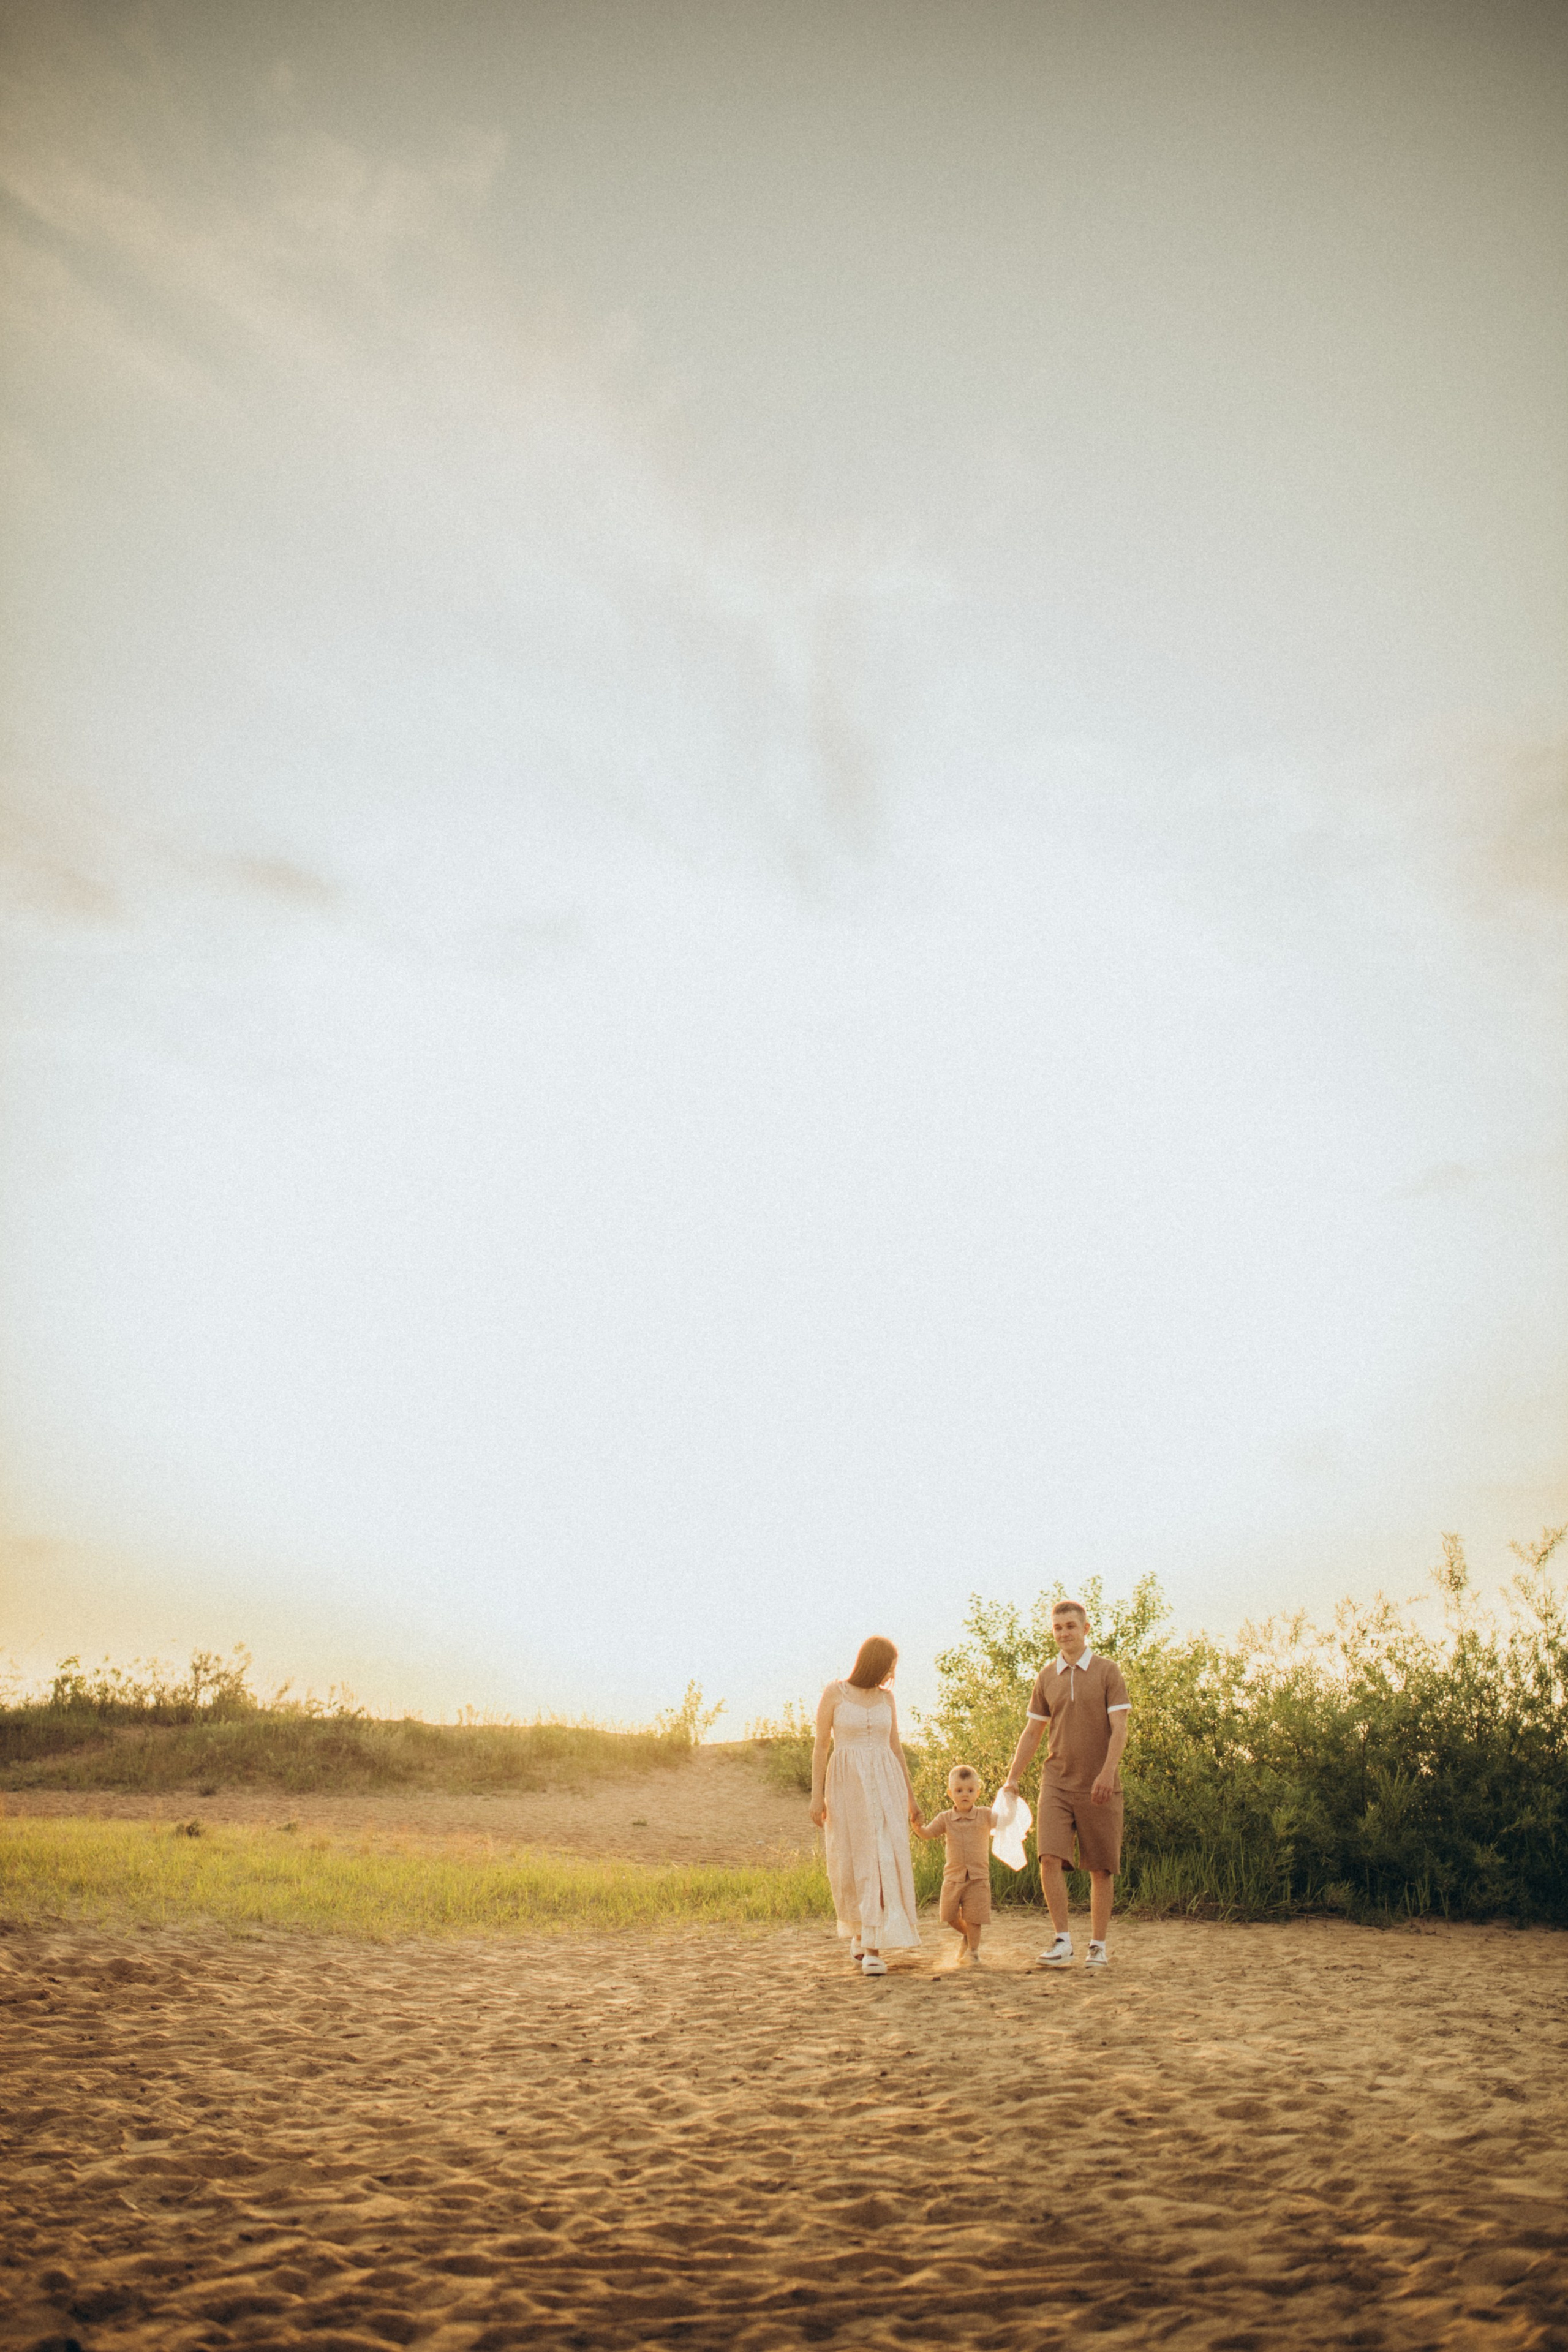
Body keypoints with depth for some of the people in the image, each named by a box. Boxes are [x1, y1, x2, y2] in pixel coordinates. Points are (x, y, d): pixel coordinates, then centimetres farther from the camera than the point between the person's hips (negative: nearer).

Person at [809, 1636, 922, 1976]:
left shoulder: (886, 1698, 10)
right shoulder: (834, 1692, -2)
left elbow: (896, 1747, 13)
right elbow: (820, 1745, -3)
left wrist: (910, 1796, 12)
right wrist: (817, 1795, -8)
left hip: (884, 1785, 2)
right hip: (847, 1786, -2)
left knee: (883, 1860, -11)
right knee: (849, 1864, 2)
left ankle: (874, 1949, -8)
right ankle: (860, 1928, 30)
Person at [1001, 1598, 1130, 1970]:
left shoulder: (1107, 1671, 0)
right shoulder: (1046, 1677, 9)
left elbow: (1119, 1729, -6)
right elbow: (1032, 1732, 15)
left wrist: (1107, 1773, -20)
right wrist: (1012, 1779, 11)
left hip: (1099, 1786, -2)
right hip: (1057, 1783, 2)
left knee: (1101, 1869, 4)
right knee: (1050, 1859, -13)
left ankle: (1098, 1946, 16)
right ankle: (1063, 1941, -4)